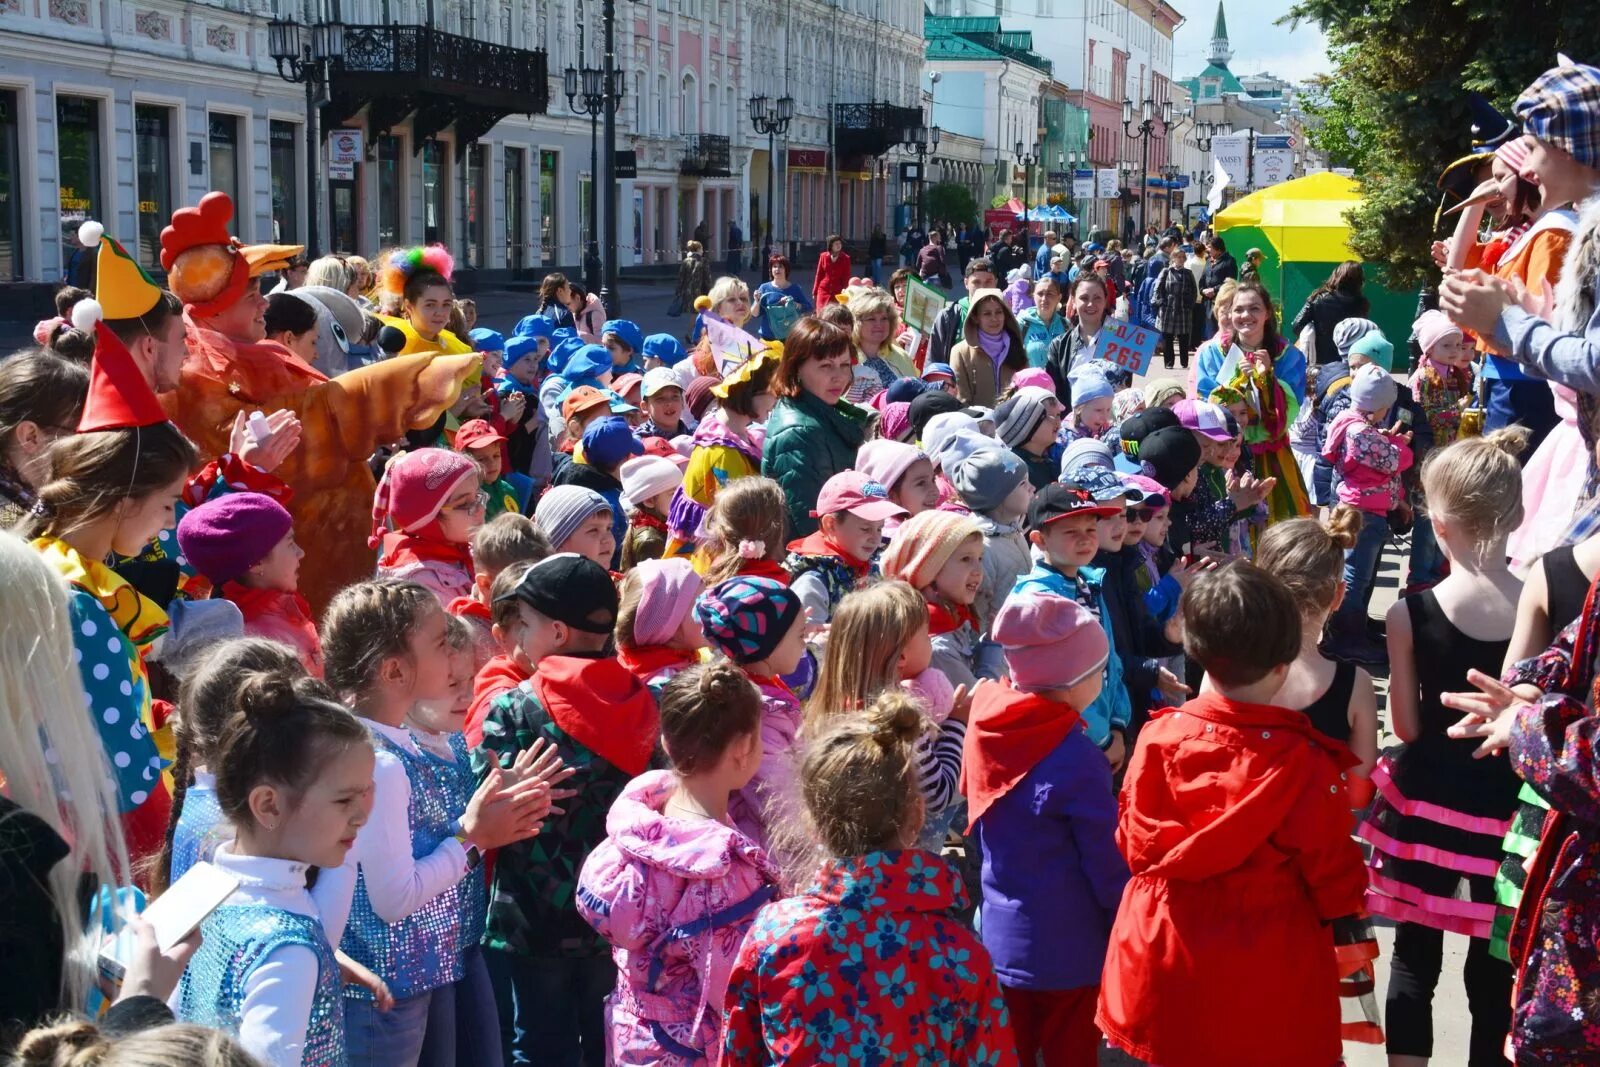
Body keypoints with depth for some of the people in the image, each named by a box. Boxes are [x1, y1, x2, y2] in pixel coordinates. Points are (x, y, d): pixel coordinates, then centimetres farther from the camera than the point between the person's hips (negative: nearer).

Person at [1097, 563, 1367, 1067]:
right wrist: (1350, 899, 12)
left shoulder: (1160, 738, -13)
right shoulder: (1303, 762, -22)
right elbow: (1334, 878, -11)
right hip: (1267, 974, -3)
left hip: (1165, 956, 3)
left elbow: (1136, 843, -1)